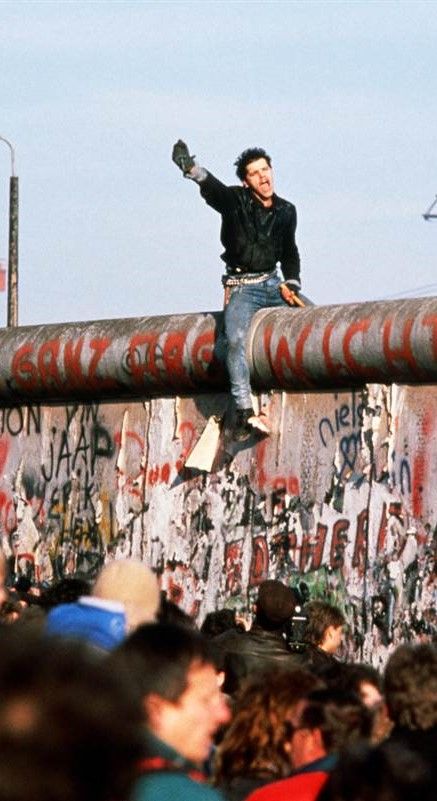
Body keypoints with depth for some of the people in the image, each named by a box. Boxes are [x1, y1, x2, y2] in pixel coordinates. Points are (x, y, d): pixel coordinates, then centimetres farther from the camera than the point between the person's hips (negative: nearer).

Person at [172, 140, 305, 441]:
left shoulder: (286, 211, 10)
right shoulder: (235, 200, -4)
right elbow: (213, 188, -26)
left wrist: (292, 284, 6)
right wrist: (192, 169, -47)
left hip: (273, 283, 5)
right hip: (242, 286, -5)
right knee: (237, 339, -28)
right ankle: (244, 411, -36)